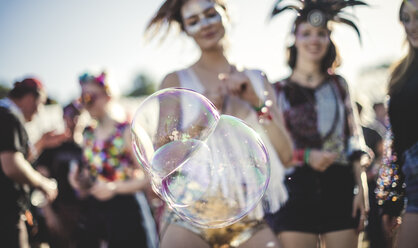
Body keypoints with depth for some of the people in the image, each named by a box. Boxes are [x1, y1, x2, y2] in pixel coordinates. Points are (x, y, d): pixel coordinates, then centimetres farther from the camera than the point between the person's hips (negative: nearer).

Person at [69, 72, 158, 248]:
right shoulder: (88, 135, 13)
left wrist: (114, 187, -20)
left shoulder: (126, 131, -5)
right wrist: (79, 183, 1)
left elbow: (147, 177, -11)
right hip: (94, 210, 5)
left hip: (125, 210, -5)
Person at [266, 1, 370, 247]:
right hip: (297, 188, -2)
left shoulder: (338, 85, 13)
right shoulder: (279, 89, 6)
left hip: (340, 188, 2)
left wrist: (362, 189, 1)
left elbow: (355, 141, 10)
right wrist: (305, 156, -13)